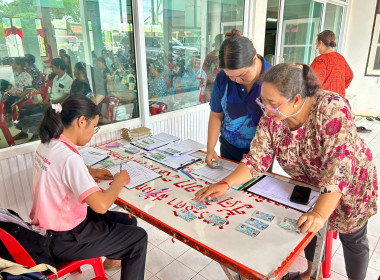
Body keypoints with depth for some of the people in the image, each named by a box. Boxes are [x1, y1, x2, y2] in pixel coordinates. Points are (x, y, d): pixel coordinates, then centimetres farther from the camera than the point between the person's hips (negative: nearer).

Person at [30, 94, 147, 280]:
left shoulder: (47, 145, -2)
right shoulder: (69, 158, -31)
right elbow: (101, 205, -34)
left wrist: (90, 173, 6)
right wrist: (119, 181, -16)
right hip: (64, 239, -9)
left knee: (129, 222, 20)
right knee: (138, 238, 4)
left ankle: (112, 258, 46)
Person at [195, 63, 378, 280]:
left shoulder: (332, 109, -35)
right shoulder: (271, 118, -20)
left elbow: (339, 166, -39)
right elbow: (257, 159, -18)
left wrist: (320, 213, -47)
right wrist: (225, 184, -31)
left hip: (350, 183, -4)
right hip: (308, 184, 5)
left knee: (352, 239, 15)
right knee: (308, 229, 20)